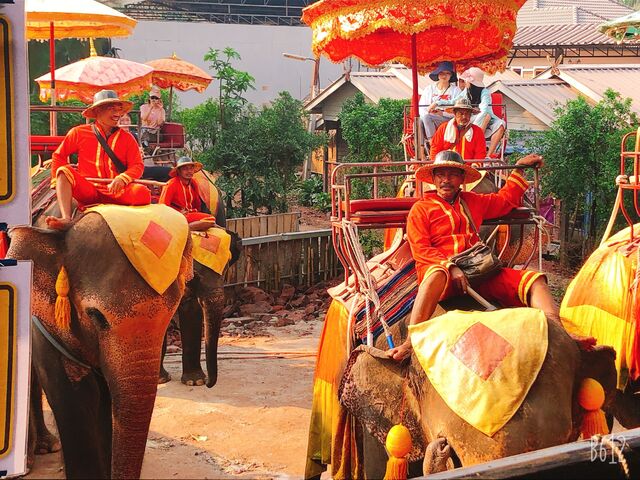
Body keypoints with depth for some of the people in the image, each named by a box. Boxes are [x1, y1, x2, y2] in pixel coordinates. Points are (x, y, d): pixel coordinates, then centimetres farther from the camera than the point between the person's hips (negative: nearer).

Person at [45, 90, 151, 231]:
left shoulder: (127, 138, 11)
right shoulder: (79, 133, 9)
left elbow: (137, 166, 2)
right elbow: (59, 156, 16)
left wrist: (123, 178, -19)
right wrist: (59, 180, 2)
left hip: (115, 193, -1)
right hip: (87, 191, 1)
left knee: (143, 193, -29)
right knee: (64, 171, -26)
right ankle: (66, 219, -39)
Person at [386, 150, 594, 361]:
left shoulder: (472, 201, 27)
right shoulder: (421, 208, 9)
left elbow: (505, 200, 42)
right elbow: (420, 250, -4)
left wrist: (519, 168, 37)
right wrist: (450, 267, -18)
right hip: (442, 270, -6)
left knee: (534, 280, -12)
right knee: (437, 275, -45)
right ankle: (410, 343, -54)